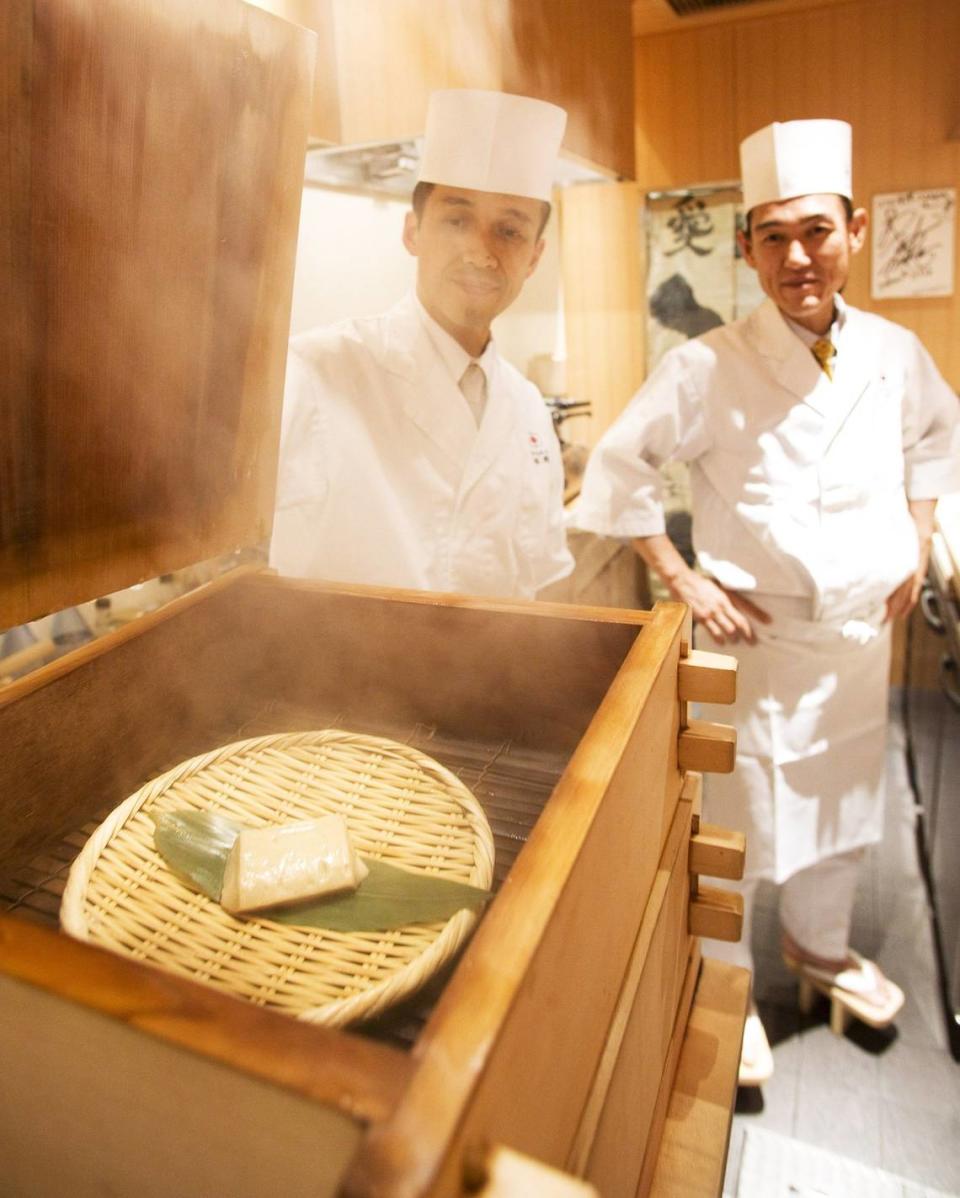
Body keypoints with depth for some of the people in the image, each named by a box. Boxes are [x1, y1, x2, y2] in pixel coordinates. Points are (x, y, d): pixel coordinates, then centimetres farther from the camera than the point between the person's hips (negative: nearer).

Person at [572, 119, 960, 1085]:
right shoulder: (709, 367, -14)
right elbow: (617, 469, -11)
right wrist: (684, 580, -14)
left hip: (863, 633, 6)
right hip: (754, 637, -5)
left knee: (839, 802, 22)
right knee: (736, 821, 5)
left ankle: (821, 946, 49)